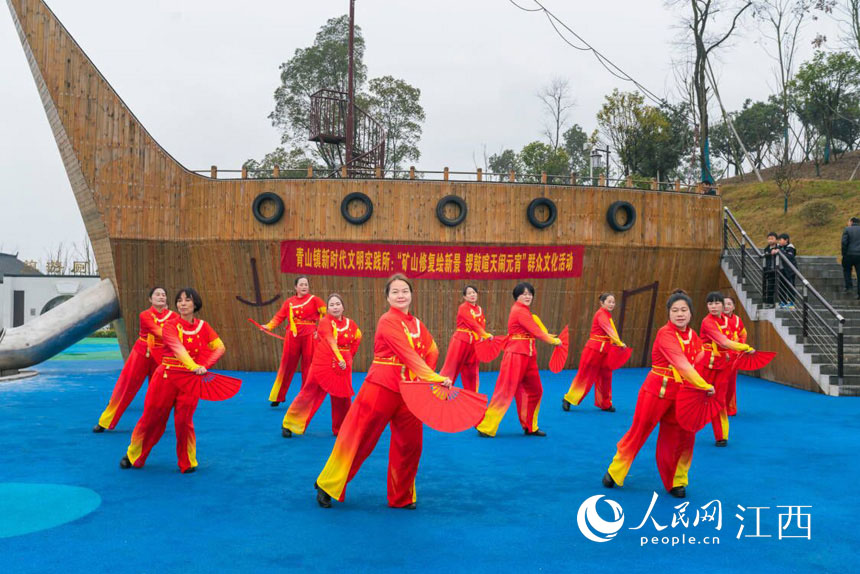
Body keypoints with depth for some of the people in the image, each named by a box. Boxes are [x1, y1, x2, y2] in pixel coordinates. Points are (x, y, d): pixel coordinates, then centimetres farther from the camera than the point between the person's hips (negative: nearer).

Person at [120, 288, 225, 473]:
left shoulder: (203, 327, 2)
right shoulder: (170, 326, -8)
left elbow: (220, 347, 2)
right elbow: (178, 348, -25)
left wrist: (204, 366, -13)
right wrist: (194, 367, -42)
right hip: (166, 378, -1)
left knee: (184, 421, -3)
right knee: (152, 418, 7)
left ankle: (188, 463, 16)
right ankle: (134, 456, 28)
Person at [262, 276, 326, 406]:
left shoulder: (314, 300, 1)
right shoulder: (289, 302, 6)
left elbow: (325, 313, -2)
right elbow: (279, 317, 2)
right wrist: (268, 326, -12)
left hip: (309, 336, -1)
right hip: (293, 336, 1)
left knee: (308, 367, 5)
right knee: (286, 366, 5)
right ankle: (278, 397, 17)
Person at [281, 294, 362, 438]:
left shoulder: (350, 324, 5)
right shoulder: (325, 322, -10)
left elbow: (357, 337, 23)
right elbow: (330, 341, -26)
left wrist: (350, 354, 11)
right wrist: (339, 359, -39)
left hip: (344, 365, 4)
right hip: (323, 365, -4)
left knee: (342, 399, 7)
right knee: (309, 394, 1)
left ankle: (341, 429, 25)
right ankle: (289, 425, 15)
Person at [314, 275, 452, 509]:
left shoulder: (416, 324, 9)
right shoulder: (388, 321, -13)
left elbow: (432, 352, 11)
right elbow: (408, 355, -23)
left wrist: (425, 380, -4)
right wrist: (434, 378, -31)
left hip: (408, 392, 6)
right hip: (382, 387, -6)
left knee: (410, 444, 6)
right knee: (358, 439, 3)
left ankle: (402, 497, 23)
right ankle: (328, 485, 20)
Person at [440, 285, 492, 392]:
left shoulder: (479, 309, 12)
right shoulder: (463, 308, -9)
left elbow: (482, 325, 8)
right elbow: (473, 324, -20)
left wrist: (482, 338, -11)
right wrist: (486, 335, -29)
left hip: (474, 343, 6)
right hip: (461, 341, -6)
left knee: (471, 373, 11)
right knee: (451, 367, -5)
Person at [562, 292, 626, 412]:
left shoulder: (607, 315, 14)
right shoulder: (601, 314, -14)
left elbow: (611, 331, 12)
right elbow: (609, 330, -27)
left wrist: (617, 343, -1)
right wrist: (619, 343, -35)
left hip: (604, 351, 9)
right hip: (594, 349, -9)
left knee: (605, 377, 12)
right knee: (585, 376, -2)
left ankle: (605, 404, 23)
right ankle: (568, 399, 7)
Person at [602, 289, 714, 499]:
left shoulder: (693, 336, 3)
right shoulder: (665, 334, -19)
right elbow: (682, 365, -28)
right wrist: (705, 386, -30)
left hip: (682, 393, 6)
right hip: (657, 390, -6)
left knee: (682, 437, 8)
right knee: (638, 432, 5)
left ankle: (676, 481, 26)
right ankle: (615, 472, 23)